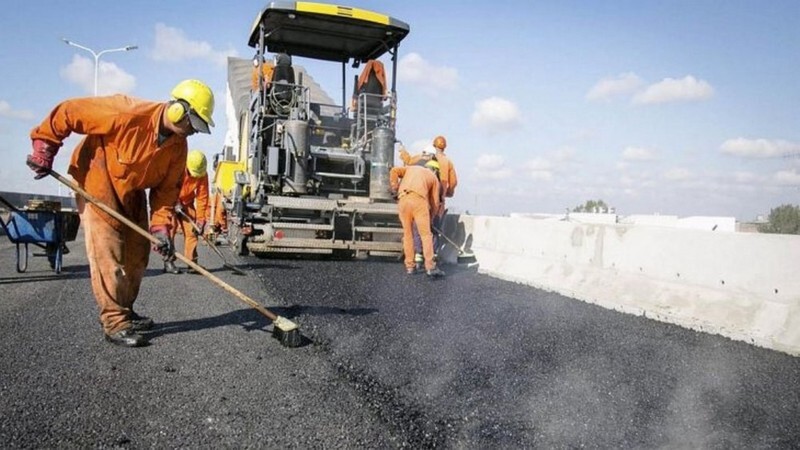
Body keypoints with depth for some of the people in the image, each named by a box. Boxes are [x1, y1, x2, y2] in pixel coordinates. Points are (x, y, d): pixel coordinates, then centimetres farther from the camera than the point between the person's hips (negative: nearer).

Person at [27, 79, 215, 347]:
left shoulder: (179, 146, -10)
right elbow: (67, 112, -23)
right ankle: (115, 324, -3)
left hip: (132, 192, 7)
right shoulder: (128, 114, -31)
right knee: (108, 255, -10)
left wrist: (160, 226, -16)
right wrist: (44, 148, -15)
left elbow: (167, 188, -6)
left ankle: (124, 312, 25)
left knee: (137, 254, 9)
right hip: (97, 182, -7)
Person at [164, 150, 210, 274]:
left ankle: (192, 262, -2)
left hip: (187, 203, 3)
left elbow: (202, 197, -14)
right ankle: (168, 262, -7)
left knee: (191, 231, -5)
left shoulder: (202, 175, -16)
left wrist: (200, 220, -17)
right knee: (170, 229, -12)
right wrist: (175, 203, -23)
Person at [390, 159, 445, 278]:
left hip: (403, 200, 3)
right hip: (419, 200, -3)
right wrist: (430, 218, 35)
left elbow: (394, 171, 13)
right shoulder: (434, 179, 27)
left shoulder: (411, 168, 33)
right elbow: (434, 203, 22)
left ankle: (410, 266, 11)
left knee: (407, 233, 12)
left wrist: (395, 189, 16)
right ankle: (430, 267, -8)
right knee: (426, 234, 0)